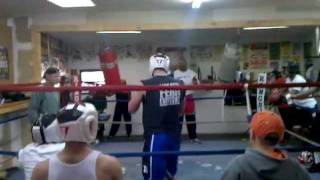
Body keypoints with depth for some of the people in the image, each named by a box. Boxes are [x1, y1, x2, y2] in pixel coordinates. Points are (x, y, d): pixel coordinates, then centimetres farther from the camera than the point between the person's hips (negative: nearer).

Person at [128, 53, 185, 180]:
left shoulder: (145, 85, -10)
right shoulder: (180, 84, 2)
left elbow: (131, 109, 3)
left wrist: (137, 96, 19)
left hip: (155, 137, -5)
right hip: (174, 136, 5)